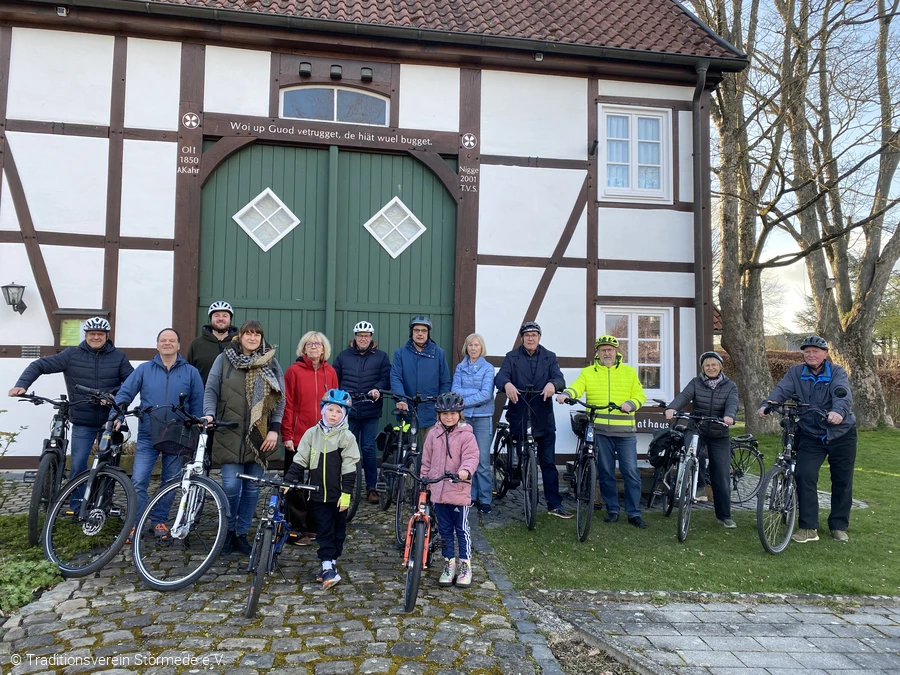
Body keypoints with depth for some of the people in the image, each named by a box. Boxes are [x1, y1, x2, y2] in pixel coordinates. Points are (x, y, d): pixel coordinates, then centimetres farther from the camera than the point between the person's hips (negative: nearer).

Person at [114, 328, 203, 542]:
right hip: (148, 437, 0)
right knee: (138, 482, -5)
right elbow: (124, 393, 2)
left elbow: (198, 406, 3)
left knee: (170, 483, 10)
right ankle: (134, 523, 8)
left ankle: (159, 521, 25)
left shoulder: (191, 372, 2)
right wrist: (115, 416, -14)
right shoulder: (144, 369, 3)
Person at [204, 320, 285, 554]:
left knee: (252, 488, 7)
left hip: (259, 436, 2)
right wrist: (209, 414, -14)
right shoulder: (224, 359, 3)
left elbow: (280, 398, 4)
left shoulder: (271, 362, 6)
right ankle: (228, 531, 18)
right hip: (230, 434, -2)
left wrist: (274, 429, -3)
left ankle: (241, 534, 23)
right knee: (231, 486, -6)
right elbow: (211, 390, 3)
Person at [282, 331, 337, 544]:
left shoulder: (330, 372, 6)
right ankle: (298, 530, 15)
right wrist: (287, 435, -9)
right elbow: (287, 405, -5)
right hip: (298, 438, -3)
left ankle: (314, 526, 24)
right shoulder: (294, 371, -4)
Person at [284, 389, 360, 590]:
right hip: (319, 494, 2)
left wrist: (346, 493, -13)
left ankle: (331, 564, 24)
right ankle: (328, 568, 4)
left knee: (338, 530, 10)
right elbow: (299, 460, 3)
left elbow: (349, 468, -9)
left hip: (338, 495, -2)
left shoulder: (346, 437, -8)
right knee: (324, 531, 3)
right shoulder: (312, 433, 1)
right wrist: (287, 481, -4)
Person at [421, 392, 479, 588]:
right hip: (438, 491, 4)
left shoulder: (466, 435, -8)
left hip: (459, 491, -4)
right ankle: (449, 564, 27)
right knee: (444, 530, 14)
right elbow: (426, 460, 11)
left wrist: (465, 469, -35)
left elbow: (471, 456, -15)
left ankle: (465, 566, 19)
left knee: (462, 529, 6)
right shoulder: (433, 434, 4)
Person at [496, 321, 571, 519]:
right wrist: (507, 384, -35)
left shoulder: (549, 357, 8)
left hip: (544, 419, 1)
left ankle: (555, 504, 8)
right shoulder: (512, 357, 5)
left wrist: (552, 384, -30)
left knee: (548, 462, 2)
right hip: (519, 418, -1)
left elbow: (560, 378, -5)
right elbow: (500, 376, -11)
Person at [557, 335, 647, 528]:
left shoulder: (629, 372, 12)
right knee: (605, 472, 8)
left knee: (631, 472, -1)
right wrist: (565, 394, -30)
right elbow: (576, 387, -8)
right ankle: (612, 510, 21)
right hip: (600, 430, 0)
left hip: (625, 430, 0)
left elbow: (639, 395, 6)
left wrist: (631, 403, -15)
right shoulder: (588, 372, 8)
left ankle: (634, 513, 10)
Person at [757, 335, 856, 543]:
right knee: (805, 476, -13)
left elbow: (843, 394, -26)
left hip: (842, 434, 0)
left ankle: (839, 526, 27)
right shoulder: (796, 372, -1)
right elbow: (781, 390, -17)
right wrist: (767, 405, -37)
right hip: (810, 435, 1)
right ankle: (809, 528, -3)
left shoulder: (837, 372, -7)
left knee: (842, 481, 9)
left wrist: (838, 411, -48)